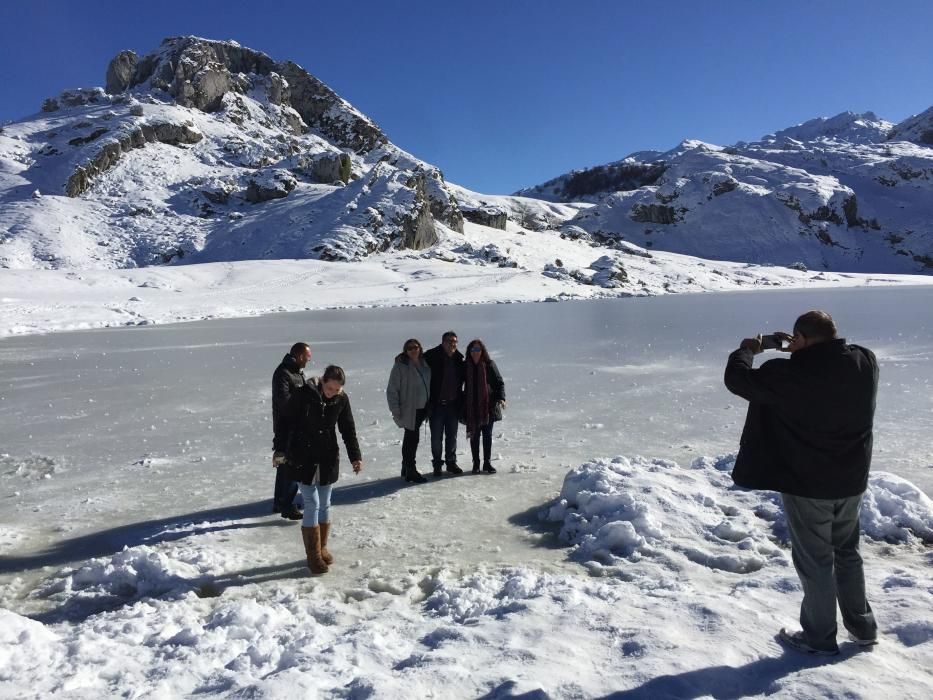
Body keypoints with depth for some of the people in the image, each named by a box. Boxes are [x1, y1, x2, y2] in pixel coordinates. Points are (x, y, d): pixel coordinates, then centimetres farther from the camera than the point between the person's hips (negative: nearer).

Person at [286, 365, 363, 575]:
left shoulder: (342, 400, -5)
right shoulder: (305, 394, -16)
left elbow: (348, 430, 0)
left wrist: (355, 457, -9)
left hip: (328, 460, 4)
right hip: (303, 460, -3)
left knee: (325, 505, 12)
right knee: (312, 505, -4)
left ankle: (322, 548, 28)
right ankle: (313, 555, 8)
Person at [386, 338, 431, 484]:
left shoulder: (424, 364, 6)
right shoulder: (400, 366, -12)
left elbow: (429, 385, 16)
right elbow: (392, 390, -12)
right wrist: (396, 411, -15)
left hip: (422, 408, 6)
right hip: (409, 410, -6)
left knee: (410, 439, 17)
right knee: (412, 438, -5)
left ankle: (406, 468, 30)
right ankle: (411, 471, 5)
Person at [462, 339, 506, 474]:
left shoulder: (489, 365, -3)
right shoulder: (466, 366, 2)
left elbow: (500, 382, -1)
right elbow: (462, 386, 9)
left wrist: (501, 398, -16)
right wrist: (462, 406, 6)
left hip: (488, 407, -1)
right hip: (472, 408, 1)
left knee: (487, 435, 6)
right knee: (474, 435, 6)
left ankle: (487, 462, 18)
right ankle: (476, 463, 17)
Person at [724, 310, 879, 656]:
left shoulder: (789, 374, -25)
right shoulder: (866, 362, -8)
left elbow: (737, 379, -14)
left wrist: (746, 350, 4)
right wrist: (803, 351, 13)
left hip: (807, 485, -6)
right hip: (852, 482, 6)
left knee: (814, 561, 10)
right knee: (847, 553, 24)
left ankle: (819, 637, 25)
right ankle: (863, 627, 38)